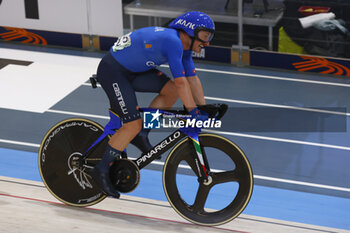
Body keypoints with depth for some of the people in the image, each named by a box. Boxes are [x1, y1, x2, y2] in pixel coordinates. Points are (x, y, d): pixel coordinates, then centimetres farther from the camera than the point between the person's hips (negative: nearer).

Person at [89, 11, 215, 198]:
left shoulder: (183, 45, 6)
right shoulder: (172, 41, -25)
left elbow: (192, 79, 8)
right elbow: (181, 82, -26)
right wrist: (194, 113, -21)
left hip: (132, 70, 10)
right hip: (112, 71, -10)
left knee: (171, 91, -3)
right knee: (133, 125, -14)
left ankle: (141, 135, 7)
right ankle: (101, 171, -4)